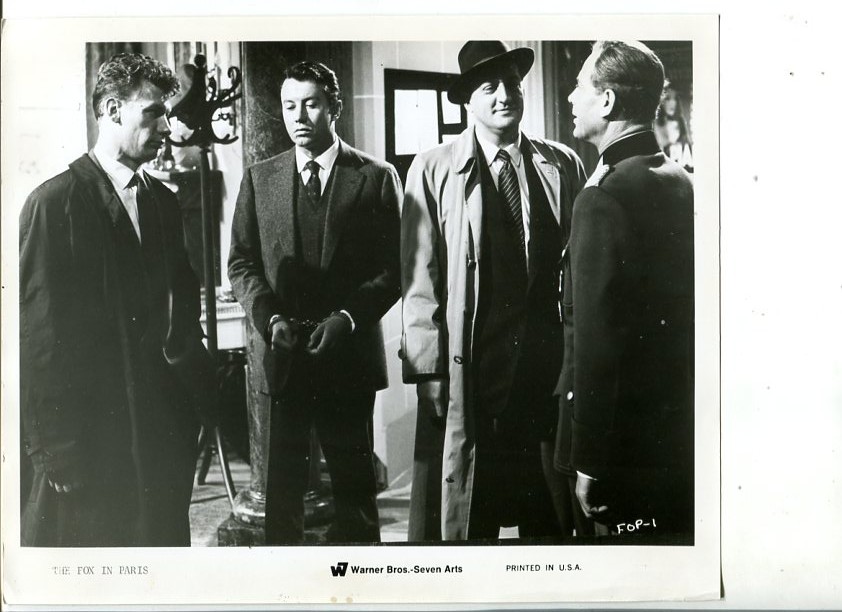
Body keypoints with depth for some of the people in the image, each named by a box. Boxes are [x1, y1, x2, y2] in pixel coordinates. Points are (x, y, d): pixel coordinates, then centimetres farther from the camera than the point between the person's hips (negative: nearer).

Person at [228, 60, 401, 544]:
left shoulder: (377, 177, 3)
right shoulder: (259, 179, 11)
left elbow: (394, 268, 0)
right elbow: (241, 263, 9)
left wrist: (348, 316, -14)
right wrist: (269, 316, -8)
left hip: (350, 353, -1)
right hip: (281, 355, 2)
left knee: (355, 483, 8)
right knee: (282, 482, 6)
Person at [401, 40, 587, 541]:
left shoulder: (563, 166, 6)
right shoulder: (434, 171, -1)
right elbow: (420, 278, -3)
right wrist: (429, 371, -6)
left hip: (550, 368, 2)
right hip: (467, 374, -2)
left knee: (553, 513, 12)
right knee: (466, 515, 8)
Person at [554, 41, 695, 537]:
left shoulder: (604, 197, -20)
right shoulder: (681, 183, 6)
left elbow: (595, 341, -22)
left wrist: (589, 463, -16)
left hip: (627, 440, -8)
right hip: (680, 424, 8)